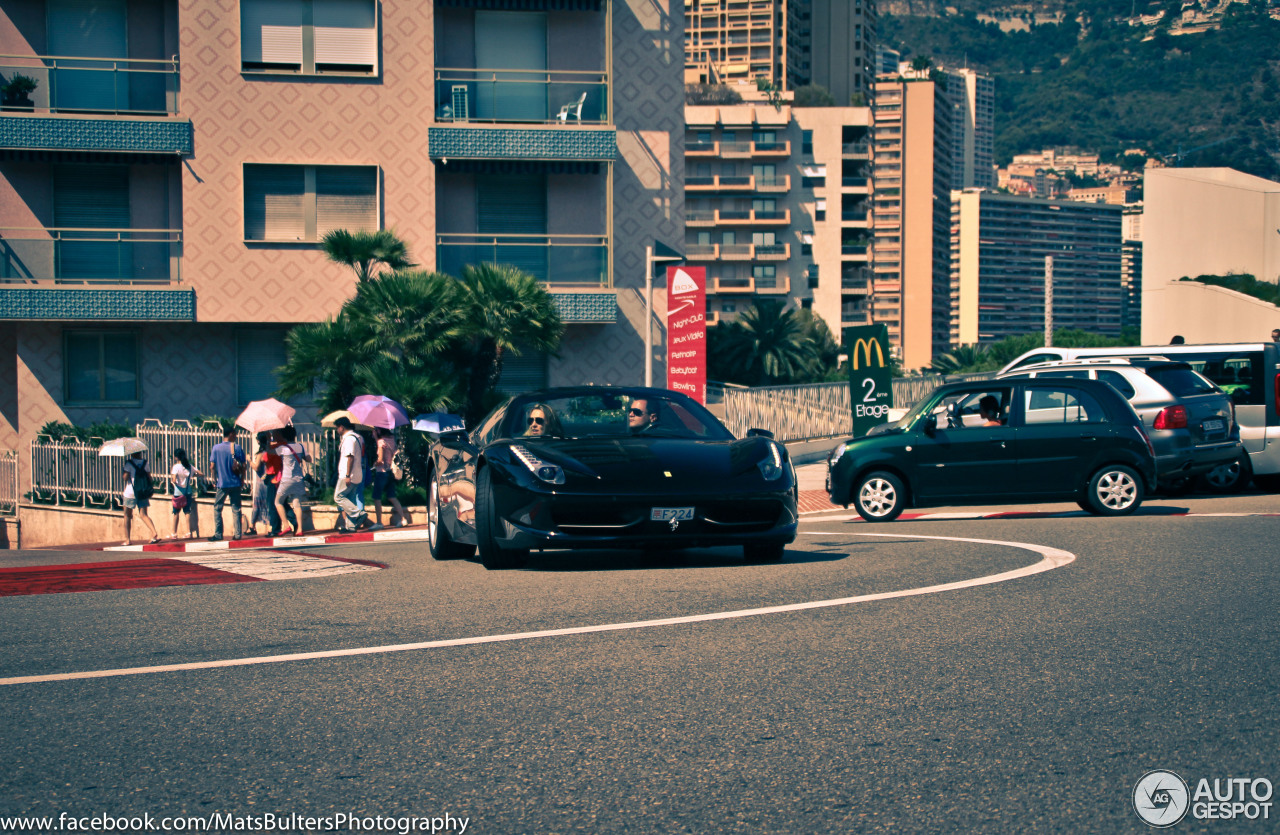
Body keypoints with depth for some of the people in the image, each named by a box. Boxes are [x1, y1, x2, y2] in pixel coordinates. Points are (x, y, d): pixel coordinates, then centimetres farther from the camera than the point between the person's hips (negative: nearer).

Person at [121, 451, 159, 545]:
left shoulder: (129, 463, -9)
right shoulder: (144, 462, 4)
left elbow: (125, 477, -16)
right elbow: (149, 477, 5)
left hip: (130, 492, -4)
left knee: (127, 516, 9)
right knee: (143, 515, 3)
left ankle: (127, 539, 10)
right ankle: (154, 533, -18)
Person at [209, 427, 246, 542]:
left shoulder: (216, 448, -2)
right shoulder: (237, 448, -2)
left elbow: (212, 466, -3)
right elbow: (244, 466, -2)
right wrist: (242, 479, 13)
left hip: (222, 483, -1)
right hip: (235, 483, 1)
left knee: (217, 508, 7)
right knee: (236, 509, 7)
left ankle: (218, 534, 1)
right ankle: (237, 534, 4)